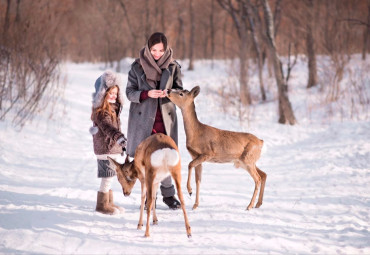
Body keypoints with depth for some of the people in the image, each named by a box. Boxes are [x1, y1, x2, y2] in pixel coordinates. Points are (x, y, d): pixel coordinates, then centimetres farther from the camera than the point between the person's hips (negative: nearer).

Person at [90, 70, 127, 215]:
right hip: (105, 148, -10)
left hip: (113, 148, 10)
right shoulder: (101, 111, -18)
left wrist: (120, 144, 30)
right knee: (108, 177, -6)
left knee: (109, 177, 16)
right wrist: (119, 137, -49)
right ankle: (102, 204, 3)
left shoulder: (113, 108, 14)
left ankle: (109, 203, 25)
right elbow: (107, 127, -34)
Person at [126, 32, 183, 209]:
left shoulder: (173, 66, 2)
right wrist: (147, 94, -20)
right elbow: (130, 92, -2)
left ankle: (168, 194, 16)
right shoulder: (137, 67, -2)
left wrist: (169, 93, -16)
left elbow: (179, 90, 6)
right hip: (143, 118, -1)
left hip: (165, 118, 1)